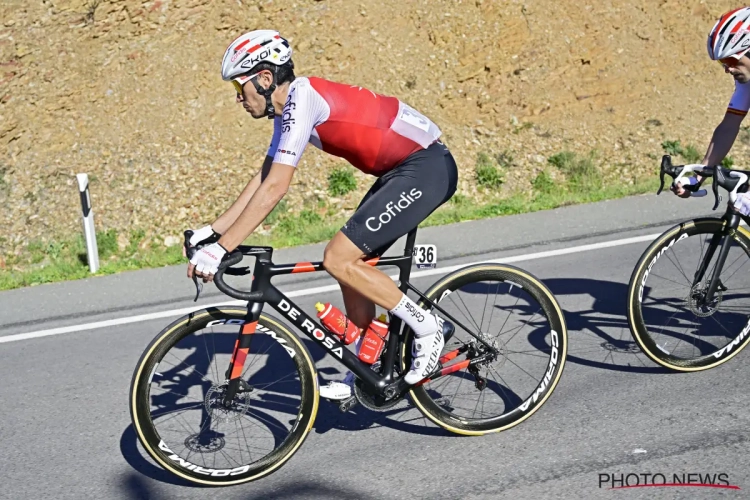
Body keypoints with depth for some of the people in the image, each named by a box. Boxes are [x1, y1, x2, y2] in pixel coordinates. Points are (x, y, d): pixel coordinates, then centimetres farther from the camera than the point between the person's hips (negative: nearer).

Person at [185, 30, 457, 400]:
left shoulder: (301, 99, -19)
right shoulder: (288, 108, 10)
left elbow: (275, 188, -25)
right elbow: (262, 179, 15)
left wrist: (221, 249, -24)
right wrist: (212, 230, 11)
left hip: (427, 166, -10)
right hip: (402, 169, 10)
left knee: (338, 259, -14)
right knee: (351, 265, 9)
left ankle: (428, 327, -1)